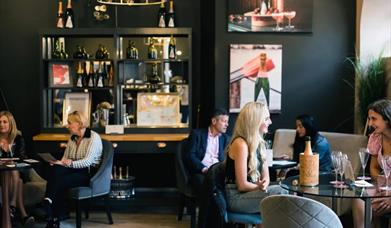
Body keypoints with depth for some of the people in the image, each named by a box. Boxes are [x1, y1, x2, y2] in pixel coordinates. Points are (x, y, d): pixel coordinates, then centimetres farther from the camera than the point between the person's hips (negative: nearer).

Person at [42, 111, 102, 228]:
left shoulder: (94, 137, -8)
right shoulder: (72, 139, 16)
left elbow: (87, 161, -18)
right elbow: (65, 159, 13)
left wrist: (71, 163, -29)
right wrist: (58, 162, -9)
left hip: (89, 172, -6)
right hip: (74, 170, 6)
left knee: (60, 182, -31)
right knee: (55, 169, -28)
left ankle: (52, 218, -21)